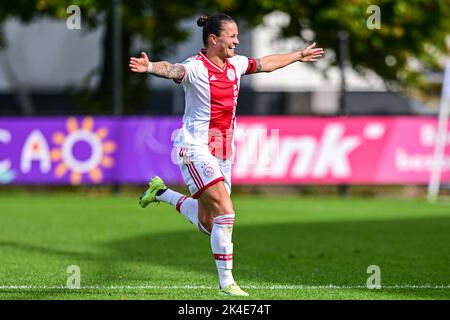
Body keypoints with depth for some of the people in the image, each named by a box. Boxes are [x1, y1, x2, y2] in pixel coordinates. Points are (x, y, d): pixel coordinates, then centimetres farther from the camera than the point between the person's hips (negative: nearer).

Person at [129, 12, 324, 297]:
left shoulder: (235, 64, 7)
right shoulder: (196, 67, -16)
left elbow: (266, 64, 25)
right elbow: (173, 70, -37)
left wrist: (299, 56, 37)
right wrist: (149, 67, -59)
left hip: (224, 151, 8)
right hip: (196, 148, -8)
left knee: (207, 224, 11)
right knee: (226, 212, -18)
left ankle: (162, 193, 36)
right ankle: (226, 282, -8)